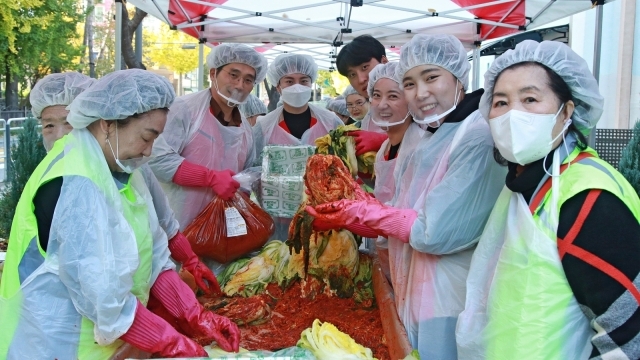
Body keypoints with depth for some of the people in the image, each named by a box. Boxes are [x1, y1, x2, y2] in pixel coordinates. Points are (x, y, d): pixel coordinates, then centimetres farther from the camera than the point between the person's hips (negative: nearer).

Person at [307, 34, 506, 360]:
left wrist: (364, 214, -13)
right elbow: (406, 213, 7)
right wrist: (347, 209, -5)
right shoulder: (432, 138, 10)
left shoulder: (479, 137, -20)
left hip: (449, 304, -8)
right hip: (414, 295, 8)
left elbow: (435, 232, -25)